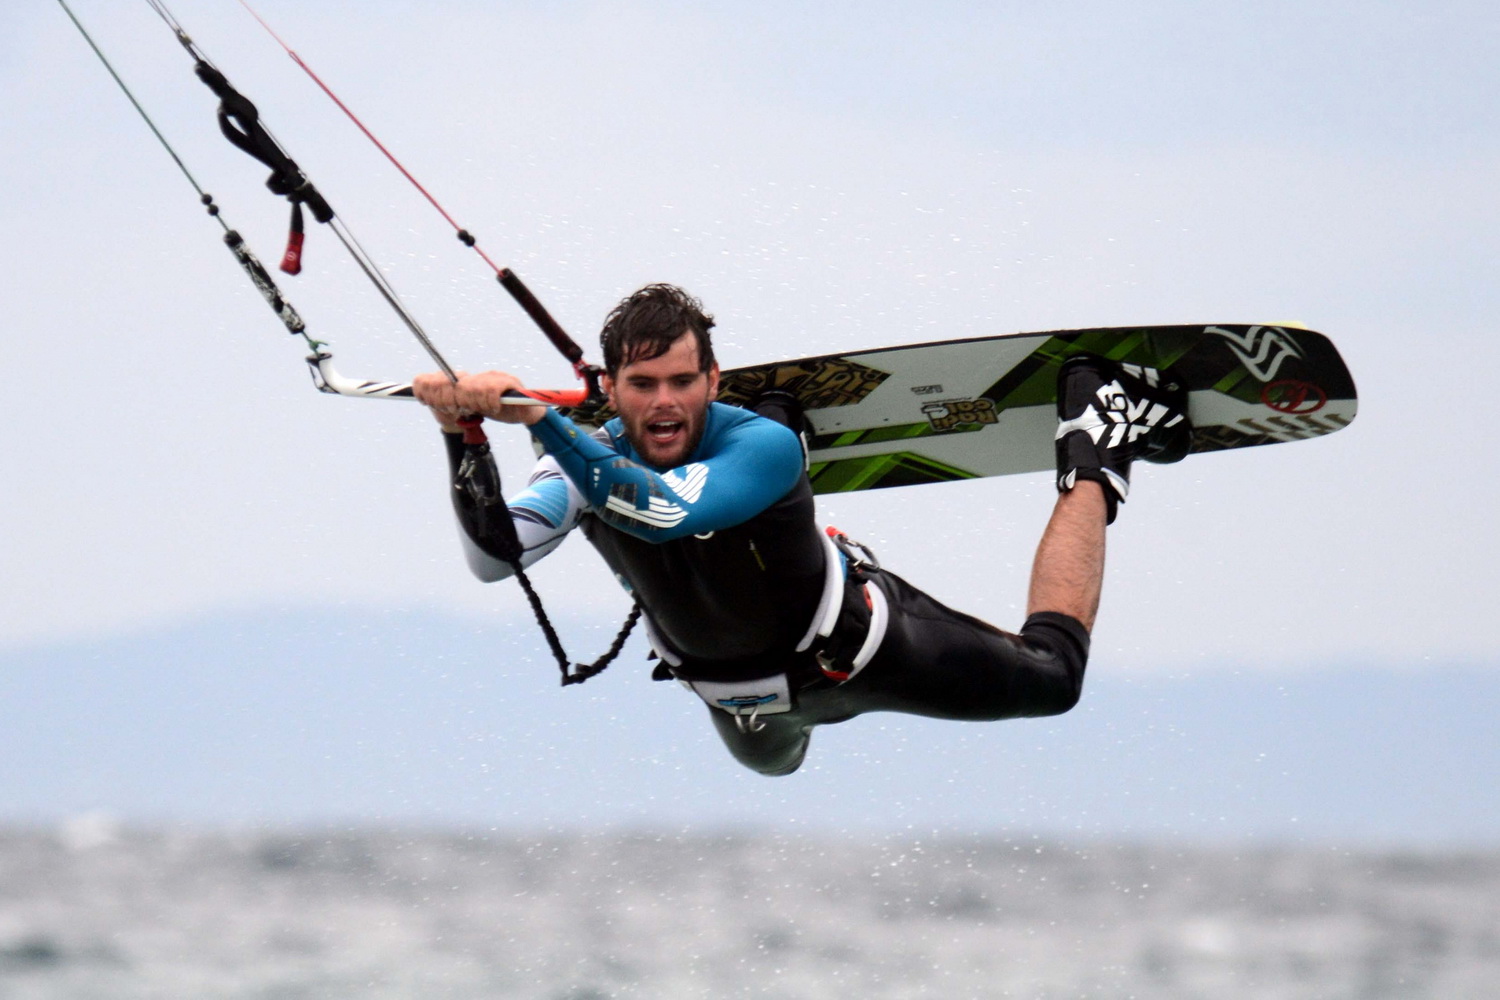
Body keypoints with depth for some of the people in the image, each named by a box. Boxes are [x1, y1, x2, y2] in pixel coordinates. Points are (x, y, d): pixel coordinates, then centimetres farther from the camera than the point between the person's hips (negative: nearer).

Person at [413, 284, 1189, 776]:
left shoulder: (759, 445, -39)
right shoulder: (588, 461, -29)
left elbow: (660, 510, -58)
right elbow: (493, 557, -44)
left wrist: (536, 417, -70)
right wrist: (461, 442, -62)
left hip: (856, 645, -4)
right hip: (736, 693, 4)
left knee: (1053, 673, 14)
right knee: (770, 762, 41)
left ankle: (1093, 462, 34)